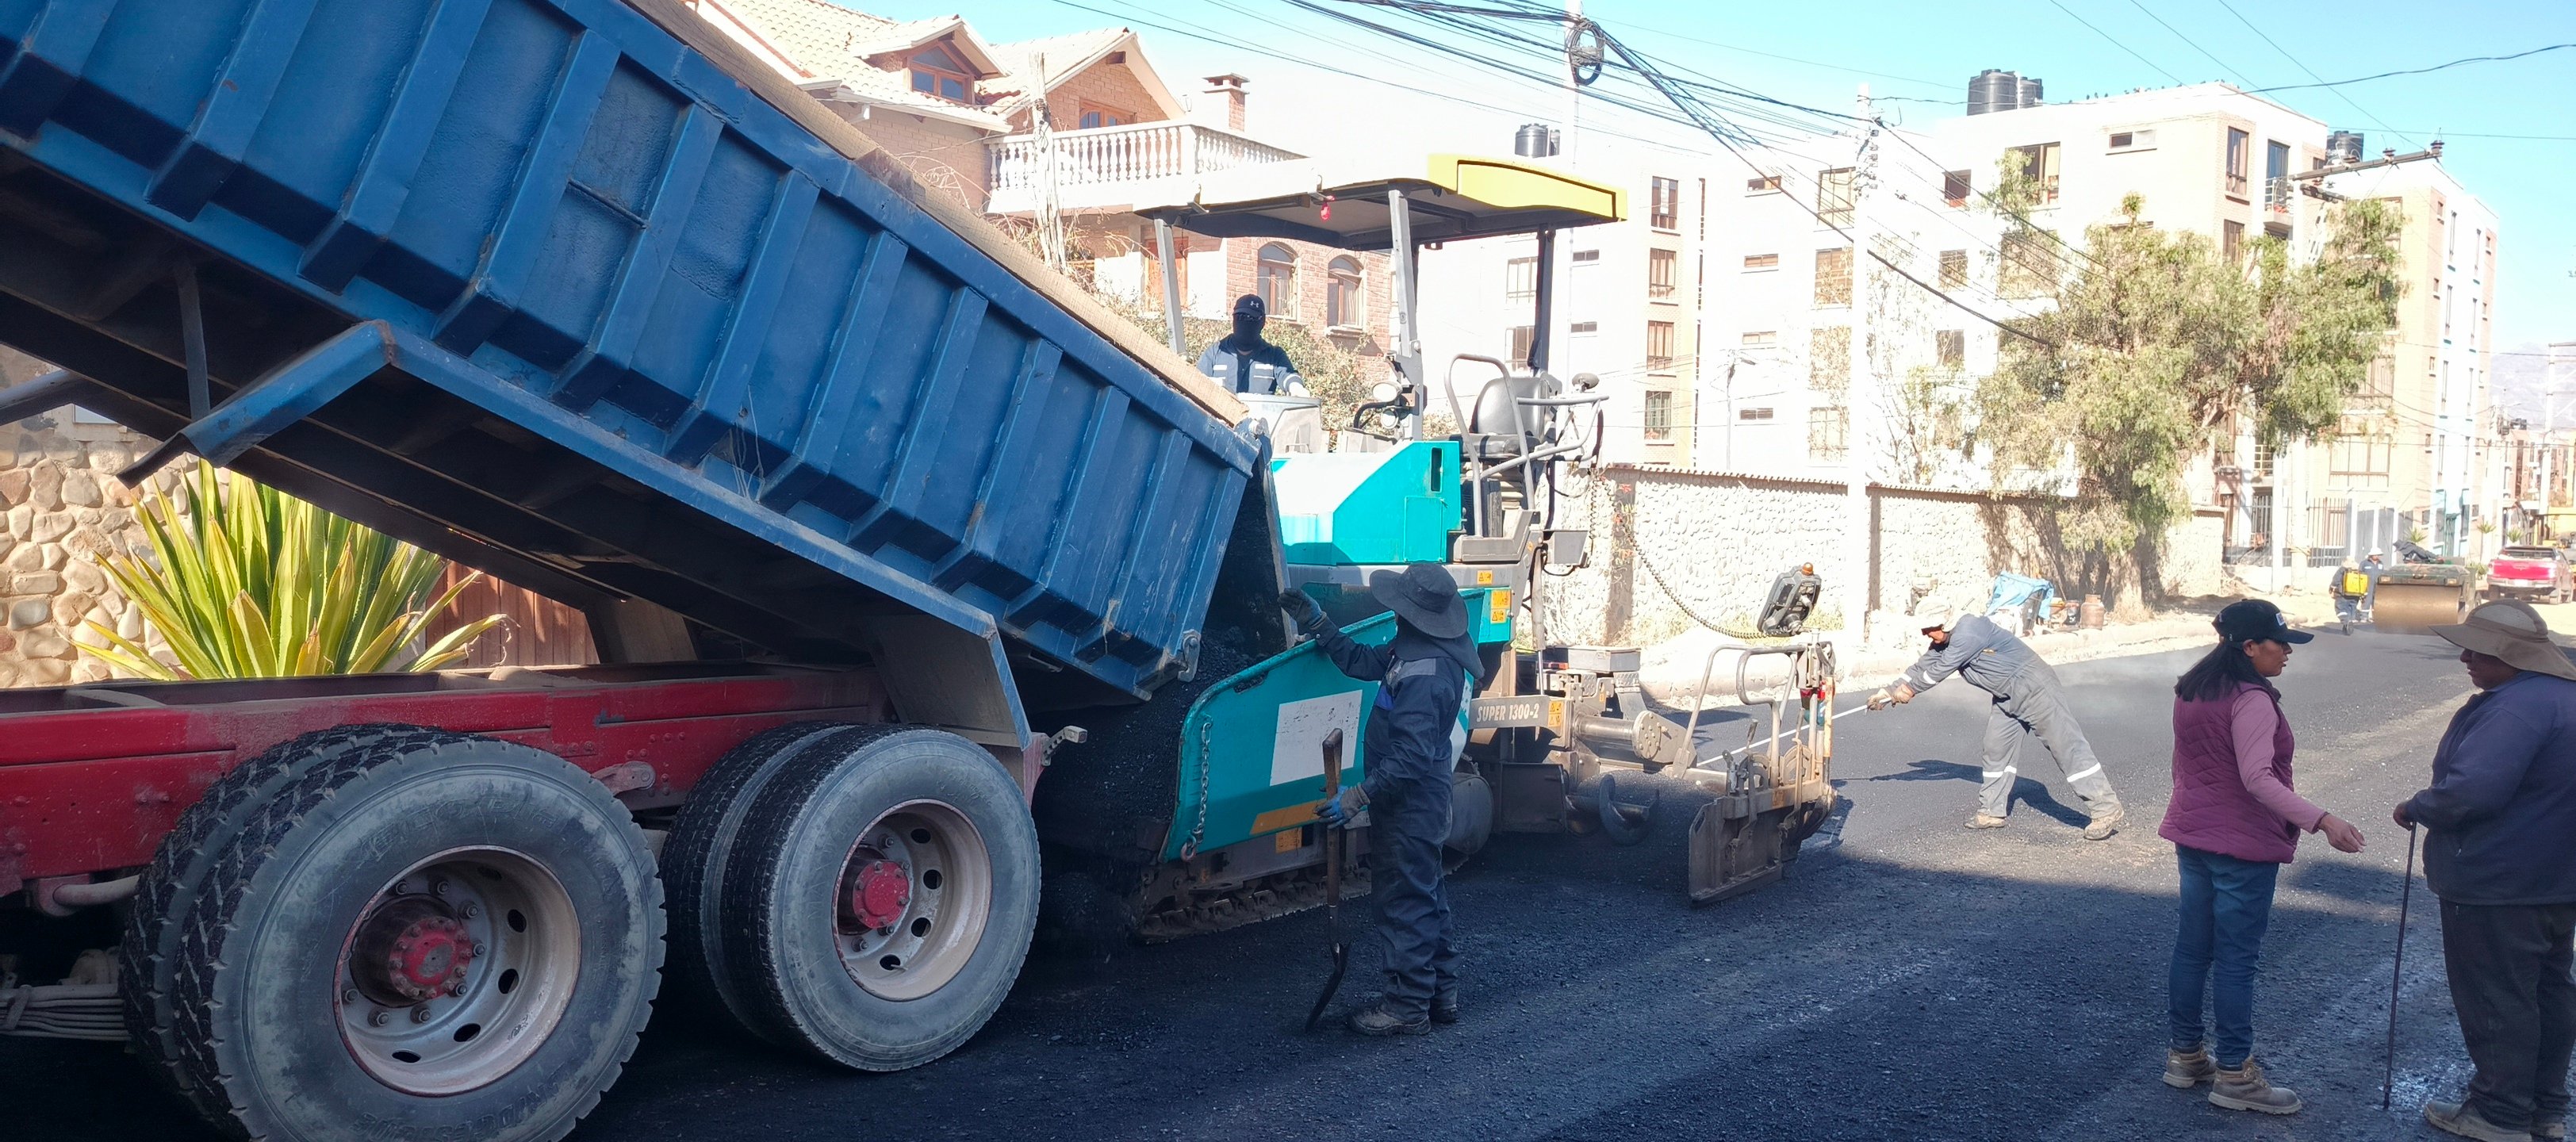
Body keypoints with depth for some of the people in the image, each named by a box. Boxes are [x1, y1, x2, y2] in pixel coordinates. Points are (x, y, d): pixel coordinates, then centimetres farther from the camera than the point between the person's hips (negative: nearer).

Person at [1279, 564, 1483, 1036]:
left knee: (1405, 900, 0)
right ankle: (1441, 992, 31)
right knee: (1426, 894, 20)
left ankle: (1408, 1006, 11)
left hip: (1409, 802, -11)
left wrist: (1357, 798, -28)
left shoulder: (1424, 673, -29)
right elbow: (1363, 663, 18)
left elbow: (1410, 758, -31)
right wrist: (1318, 625, 13)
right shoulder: (1415, 648, 3)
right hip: (1424, 798, 11)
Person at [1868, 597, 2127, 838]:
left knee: (2066, 746, -10)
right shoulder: (1945, 641, 6)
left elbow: (1938, 671, -18)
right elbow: (1923, 667, 14)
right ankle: (1992, 812, 17)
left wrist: (1907, 690, -5)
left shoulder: (1967, 635, -25)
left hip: (2034, 687, -10)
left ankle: (2106, 810, -9)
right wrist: (1888, 692, 11)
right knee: (1997, 750, 10)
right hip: (2008, 698, 10)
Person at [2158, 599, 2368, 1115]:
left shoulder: (2191, 691, 8)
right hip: (2242, 845, -8)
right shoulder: (2252, 700, -20)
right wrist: (2321, 820, -34)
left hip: (2193, 836, 9)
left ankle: (2185, 1054, 23)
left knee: (2192, 946, 14)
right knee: (2236, 959, -1)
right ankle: (2234, 1074, 6)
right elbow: (2257, 779, -28)